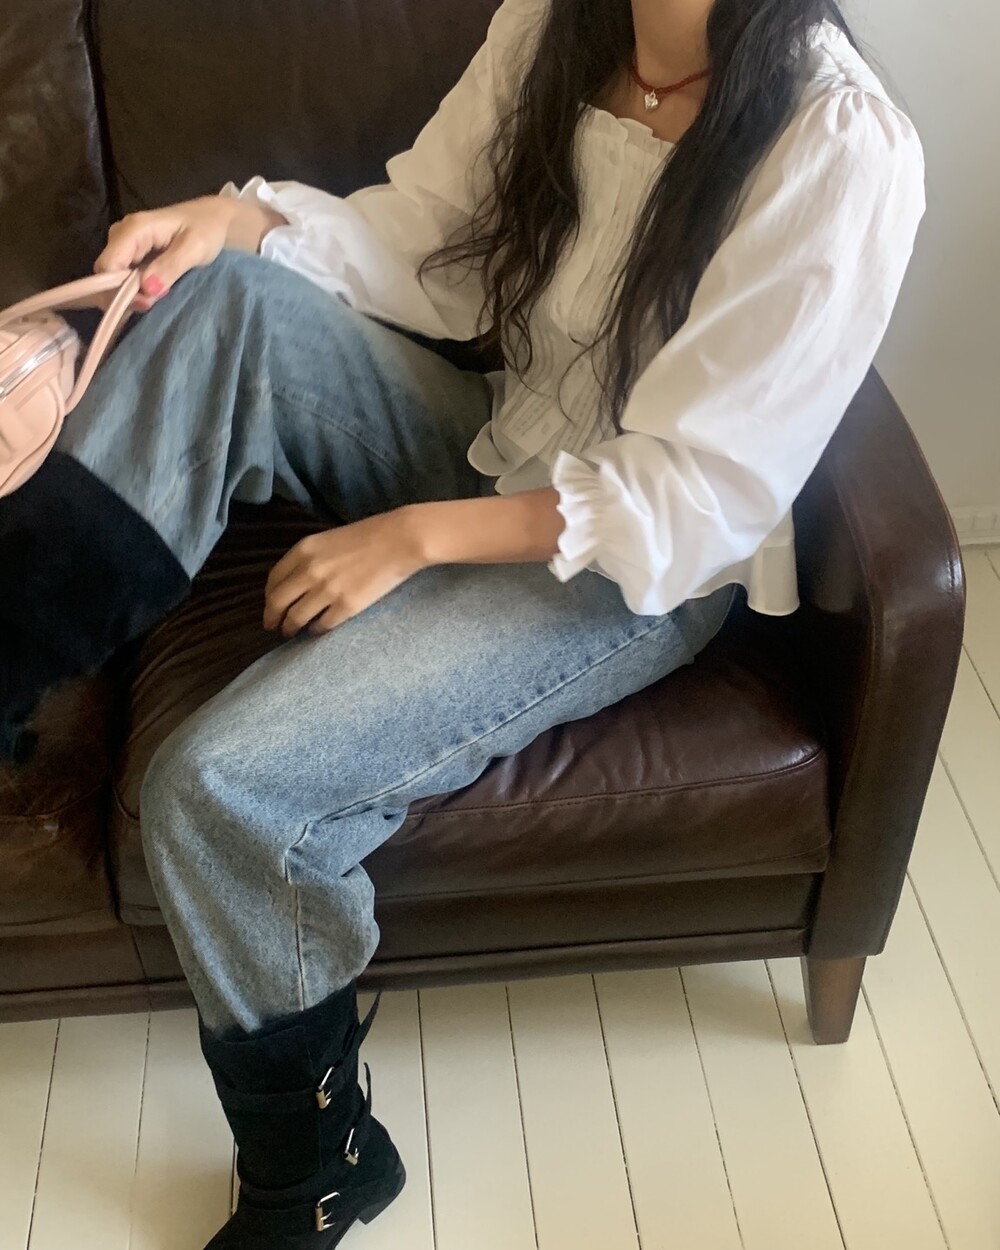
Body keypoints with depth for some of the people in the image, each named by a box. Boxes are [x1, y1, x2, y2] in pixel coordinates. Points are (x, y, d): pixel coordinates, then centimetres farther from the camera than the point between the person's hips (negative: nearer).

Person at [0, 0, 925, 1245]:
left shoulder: (842, 149, -22)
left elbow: (701, 498, -22)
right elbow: (419, 242, 3)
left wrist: (416, 536, -23)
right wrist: (245, 219, -17)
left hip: (635, 570, -6)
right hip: (496, 448, 7)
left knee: (222, 785, -21)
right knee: (224, 301, -18)